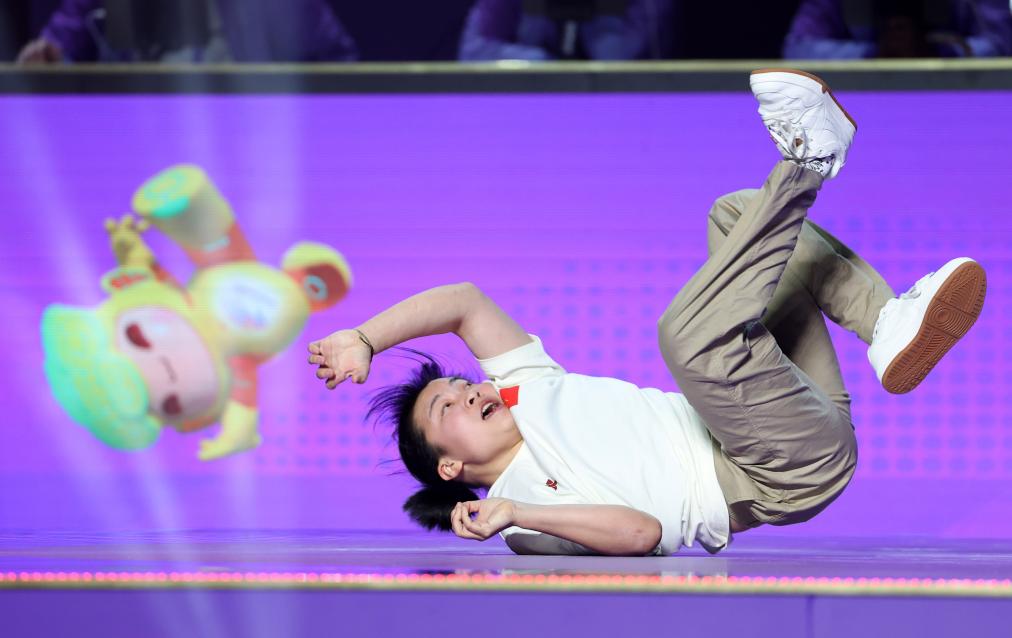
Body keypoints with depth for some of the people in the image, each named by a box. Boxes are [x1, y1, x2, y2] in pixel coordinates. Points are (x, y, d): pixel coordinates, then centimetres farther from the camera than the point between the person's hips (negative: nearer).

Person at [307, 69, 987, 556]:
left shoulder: (523, 391, 13)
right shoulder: (529, 518, -10)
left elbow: (465, 302, 3)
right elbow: (642, 531, -27)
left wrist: (363, 339, -8)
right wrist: (512, 515, -36)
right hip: (795, 476, -8)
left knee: (739, 214, 14)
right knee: (694, 334, -39)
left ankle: (888, 322, -11)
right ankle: (805, 161, -22)